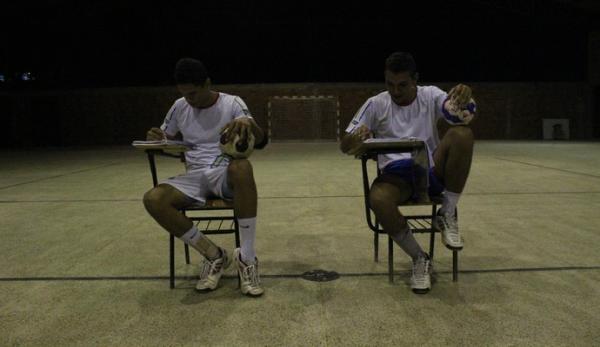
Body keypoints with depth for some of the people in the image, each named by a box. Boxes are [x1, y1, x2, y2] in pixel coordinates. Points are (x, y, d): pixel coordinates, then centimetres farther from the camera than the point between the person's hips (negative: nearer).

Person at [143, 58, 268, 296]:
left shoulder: (232, 103, -3)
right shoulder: (179, 107, 8)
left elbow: (261, 143, -14)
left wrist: (248, 123, -38)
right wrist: (155, 139, -8)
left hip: (226, 174, -3)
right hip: (195, 176, 4)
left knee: (242, 167, -41)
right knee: (153, 200, -27)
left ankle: (247, 258, -31)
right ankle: (214, 255, -12)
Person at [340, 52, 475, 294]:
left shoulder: (430, 96, 3)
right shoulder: (376, 104, 2)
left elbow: (462, 113, -17)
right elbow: (344, 147, -2)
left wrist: (464, 99, -43)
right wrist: (355, 139, -28)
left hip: (432, 170, 1)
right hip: (396, 176, -1)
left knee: (462, 133, -27)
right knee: (378, 200, -37)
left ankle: (448, 215, -14)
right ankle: (419, 258, -11)